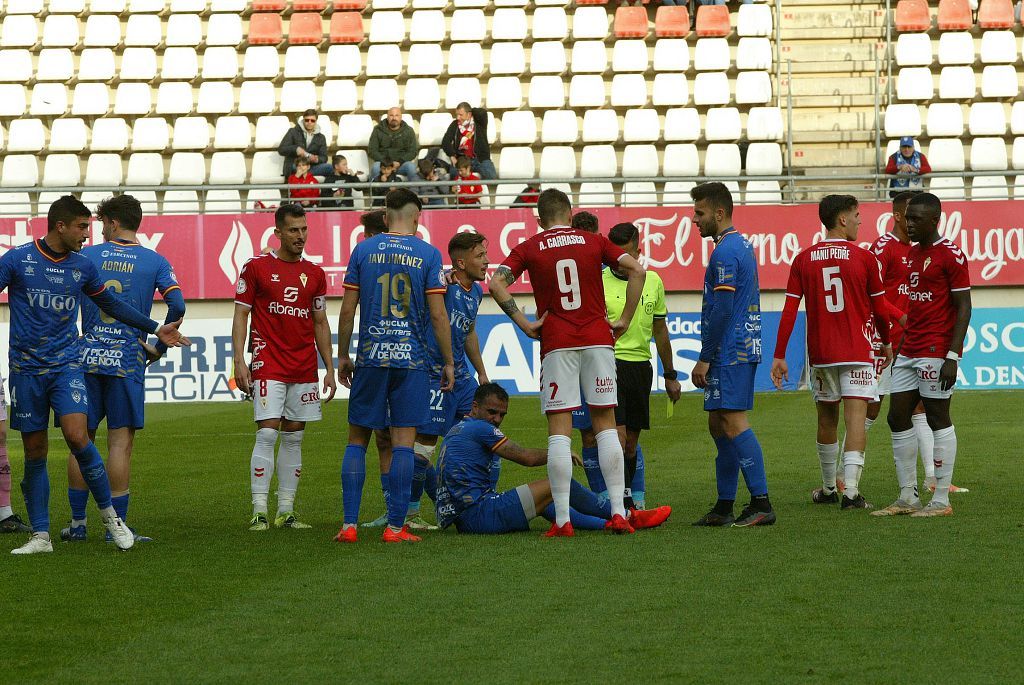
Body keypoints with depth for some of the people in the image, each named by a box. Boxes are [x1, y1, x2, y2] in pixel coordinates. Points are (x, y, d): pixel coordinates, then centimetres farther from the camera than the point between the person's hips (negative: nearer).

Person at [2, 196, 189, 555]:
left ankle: (110, 515, -2)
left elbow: (111, 304, 21)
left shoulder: (82, 266, 7)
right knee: (35, 453, 2)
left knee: (77, 437, -17)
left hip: (66, 364, 1)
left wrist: (155, 329, 21)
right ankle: (40, 535, 10)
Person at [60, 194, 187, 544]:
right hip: (127, 361, -1)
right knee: (121, 442, 0)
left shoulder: (86, 256, 4)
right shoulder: (154, 261, 2)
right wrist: (159, 344, 5)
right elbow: (177, 305, -8)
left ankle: (77, 522, 13)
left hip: (86, 358, 1)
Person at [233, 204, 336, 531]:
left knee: (294, 438, 5)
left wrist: (330, 368, 11)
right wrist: (239, 361, -9)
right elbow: (240, 316, 0)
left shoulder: (314, 273, 12)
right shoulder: (256, 267, 0)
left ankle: (286, 511, 9)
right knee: (267, 434, -11)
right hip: (268, 366, -4)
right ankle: (259, 511, -9)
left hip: (305, 369, 4)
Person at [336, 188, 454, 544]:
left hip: (370, 358, 2)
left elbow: (347, 310, 3)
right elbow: (438, 316, -4)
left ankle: (349, 524, 3)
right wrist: (448, 363, 4)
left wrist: (343, 356, 13)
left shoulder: (363, 250, 3)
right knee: (403, 443, 1)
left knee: (357, 440, 9)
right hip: (411, 360, -1)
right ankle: (395, 527, -1)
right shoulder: (429, 255, -2)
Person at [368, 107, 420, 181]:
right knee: (376, 168, -35)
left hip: (401, 163, 0)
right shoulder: (378, 130, 7)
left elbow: (413, 151, 5)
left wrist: (399, 162, -11)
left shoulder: (408, 131, 8)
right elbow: (372, 151, 4)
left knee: (411, 167, -32)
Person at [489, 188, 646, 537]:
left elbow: (496, 283, -9)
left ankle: (562, 519, -6)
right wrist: (624, 319, 2)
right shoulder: (594, 242, 8)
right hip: (598, 339, 1)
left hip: (556, 344, -1)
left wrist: (524, 323, -4)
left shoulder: (528, 248, 4)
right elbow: (636, 270, -1)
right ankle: (618, 512, 4)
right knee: (606, 426, 8)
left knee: (559, 432, -1)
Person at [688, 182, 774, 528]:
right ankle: (724, 508, 15)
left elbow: (722, 311, -19)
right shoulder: (743, 245, 18)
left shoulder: (725, 252, -14)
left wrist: (705, 358, -15)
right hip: (744, 347, 10)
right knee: (718, 425, 12)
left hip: (730, 352, -10)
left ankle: (761, 503, -15)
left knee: (733, 422, -12)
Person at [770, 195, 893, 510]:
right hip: (857, 351, -3)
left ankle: (828, 489, 26)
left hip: (820, 353, 3)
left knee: (827, 419, 15)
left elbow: (789, 311, -1)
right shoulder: (864, 257, -5)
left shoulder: (804, 260, 2)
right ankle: (851, 492, -18)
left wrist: (779, 356, 1)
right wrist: (886, 342, 19)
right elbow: (879, 308, 2)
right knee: (856, 418, -6)